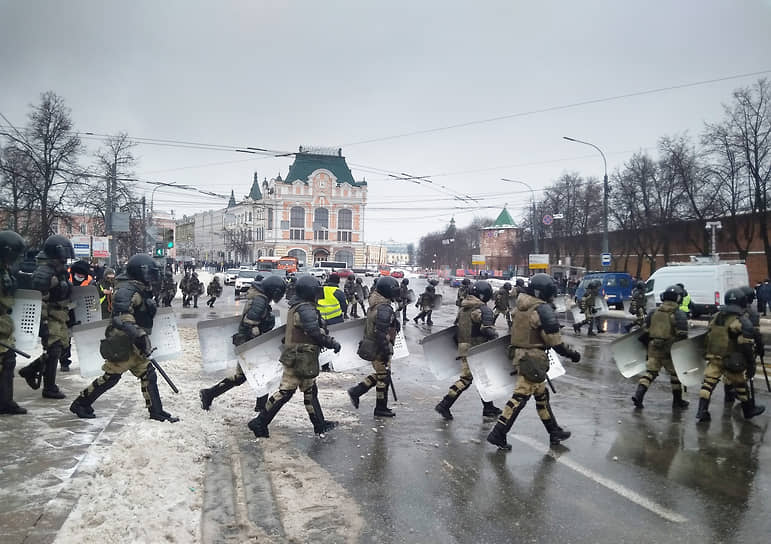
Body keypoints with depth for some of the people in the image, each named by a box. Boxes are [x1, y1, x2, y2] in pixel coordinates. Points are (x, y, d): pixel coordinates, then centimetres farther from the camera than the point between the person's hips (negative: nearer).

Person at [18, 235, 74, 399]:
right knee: (53, 352, -1)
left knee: (59, 348, 16)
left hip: (59, 319, 9)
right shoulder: (44, 272, -19)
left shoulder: (59, 271, 12)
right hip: (50, 319, -9)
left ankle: (30, 370, 29)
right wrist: (42, 323, -26)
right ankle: (50, 389, 10)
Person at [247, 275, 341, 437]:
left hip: (294, 356, 11)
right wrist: (333, 344, -14)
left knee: (310, 391, 17)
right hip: (302, 359, -11)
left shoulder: (295, 307, 11)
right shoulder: (306, 310, -21)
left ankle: (320, 425, 28)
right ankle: (260, 423, 9)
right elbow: (316, 334, -25)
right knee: (285, 391, 1)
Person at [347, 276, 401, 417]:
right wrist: (387, 352, -23)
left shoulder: (375, 305, 8)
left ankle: (356, 391, 20)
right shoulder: (384, 309, -24)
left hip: (371, 346, 10)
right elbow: (381, 334, -27)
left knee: (380, 374, 22)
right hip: (379, 349, -10)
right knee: (384, 377, 4)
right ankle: (381, 409, 17)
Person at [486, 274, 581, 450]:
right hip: (534, 358, -9)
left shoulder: (520, 306, 9)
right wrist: (571, 353, -3)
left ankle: (554, 432, 33)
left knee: (542, 395, 20)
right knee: (520, 396, -5)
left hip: (519, 354, 9)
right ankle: (498, 434, -3)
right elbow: (554, 339, -15)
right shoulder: (543, 309, -16)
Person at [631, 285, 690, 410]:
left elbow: (645, 332, 8)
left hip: (654, 349, 4)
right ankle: (677, 400, 25)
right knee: (675, 373, 14)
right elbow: (682, 336, -12)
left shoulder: (653, 313, 6)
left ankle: (638, 395, -8)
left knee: (650, 372, 7)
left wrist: (645, 348, 16)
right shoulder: (679, 315, -8)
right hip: (671, 351, -3)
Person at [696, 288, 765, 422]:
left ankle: (702, 410, -6)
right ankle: (749, 410, 33)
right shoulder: (741, 321, -14)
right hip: (731, 360, -4)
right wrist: (750, 359, -6)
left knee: (708, 382, 2)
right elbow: (746, 343, -17)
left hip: (713, 357, 4)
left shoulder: (715, 317, 6)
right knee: (740, 384, 14)